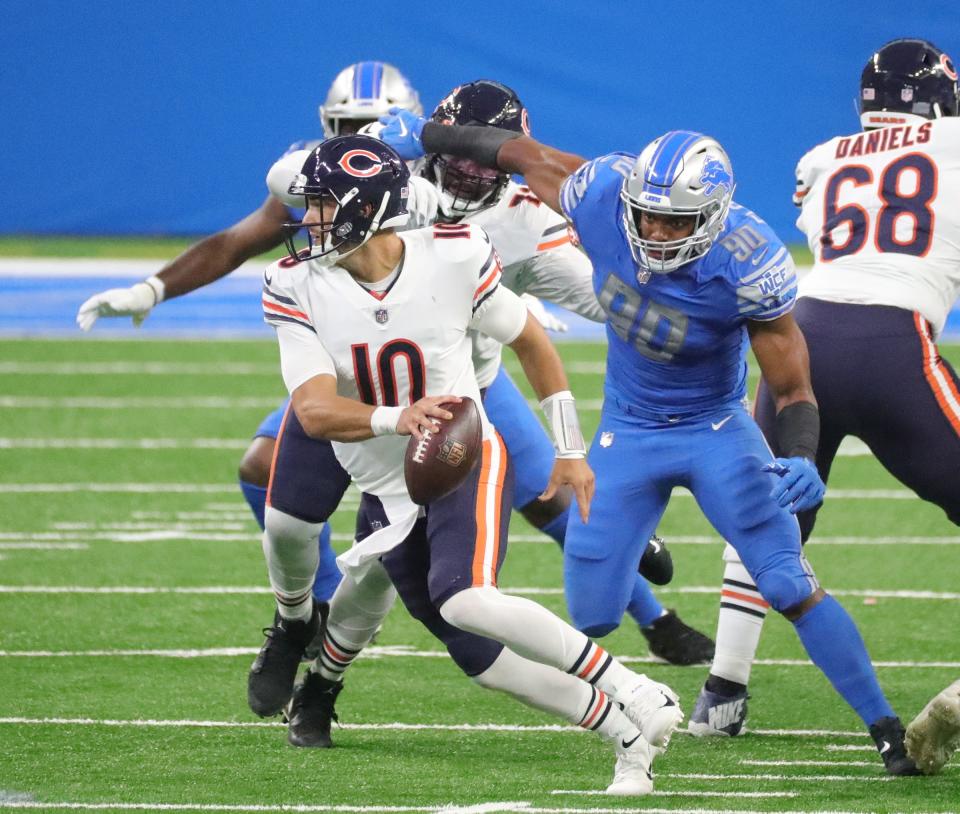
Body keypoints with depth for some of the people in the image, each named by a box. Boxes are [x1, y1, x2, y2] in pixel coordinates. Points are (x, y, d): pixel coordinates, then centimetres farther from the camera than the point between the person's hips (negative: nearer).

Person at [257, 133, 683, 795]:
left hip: (468, 463, -4)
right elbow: (314, 411, -23)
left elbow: (531, 341, 3)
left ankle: (636, 695, -20)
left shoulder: (453, 259, -15)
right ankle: (630, 735, 17)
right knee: (480, 660, 3)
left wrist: (570, 450, 6)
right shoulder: (298, 288, -11)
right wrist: (396, 420, -42)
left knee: (463, 601, -31)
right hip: (388, 491, 4)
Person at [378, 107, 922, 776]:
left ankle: (889, 731, -5)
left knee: (791, 587, -15)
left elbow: (793, 389, -21)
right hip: (629, 432, 3)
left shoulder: (747, 266, -30)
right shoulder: (604, 198, -23)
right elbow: (528, 155, -1)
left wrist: (801, 459, -41)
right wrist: (428, 136, 11)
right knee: (592, 613, 1)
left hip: (716, 428, -3)